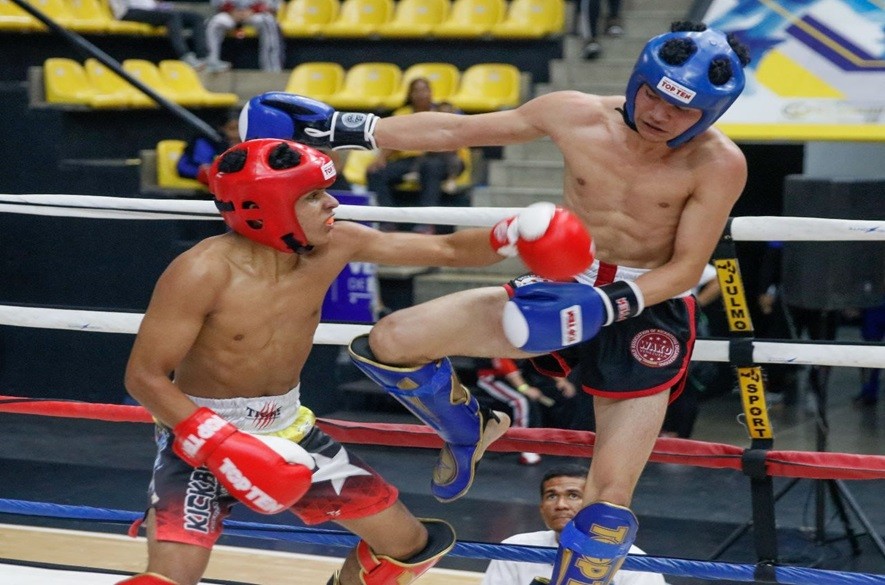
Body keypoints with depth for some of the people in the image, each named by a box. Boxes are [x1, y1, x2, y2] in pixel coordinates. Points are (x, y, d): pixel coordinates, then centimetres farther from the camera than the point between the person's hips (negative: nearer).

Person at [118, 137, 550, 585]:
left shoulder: (334, 246, -9)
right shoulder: (202, 274, -25)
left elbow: (448, 250, -4)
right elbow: (144, 376, -22)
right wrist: (222, 445, -31)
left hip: (289, 430, 6)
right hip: (200, 432, -6)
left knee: (408, 543, 9)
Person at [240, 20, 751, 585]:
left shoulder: (719, 163, -16)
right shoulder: (577, 115, -8)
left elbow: (687, 267, -16)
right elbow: (453, 130, -1)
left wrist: (609, 304, -32)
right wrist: (342, 129, -1)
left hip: (649, 310, -4)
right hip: (566, 288, 4)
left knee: (611, 498, -11)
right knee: (390, 342, -7)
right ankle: (465, 439, 23)